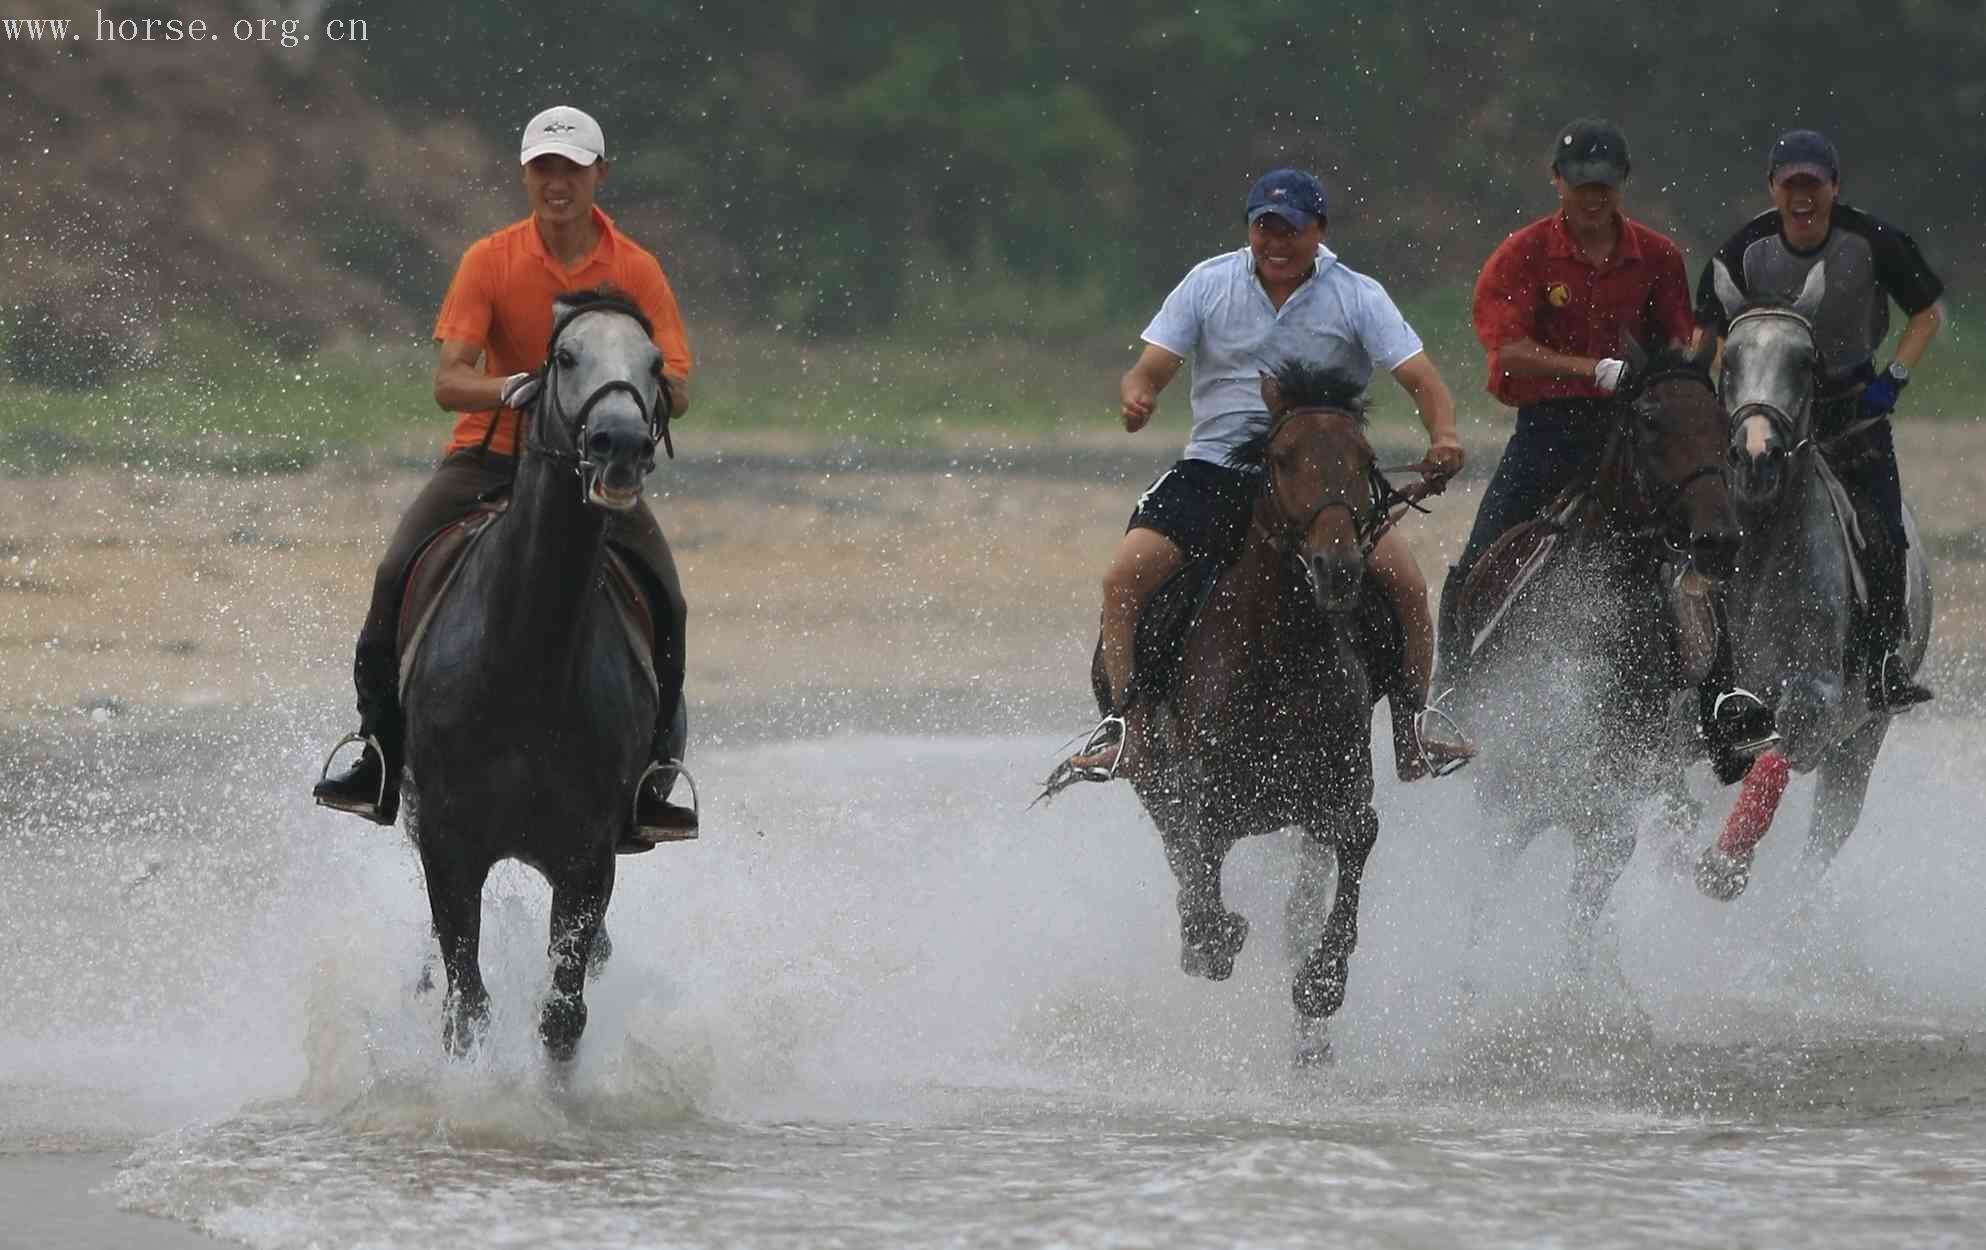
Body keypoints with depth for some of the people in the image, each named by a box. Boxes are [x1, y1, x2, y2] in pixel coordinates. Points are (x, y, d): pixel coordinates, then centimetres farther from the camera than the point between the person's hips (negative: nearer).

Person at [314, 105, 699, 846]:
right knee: (398, 573, -23)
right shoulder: (490, 261, -6)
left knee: (664, 601, -21)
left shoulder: (637, 271, -3)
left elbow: (678, 392, -8)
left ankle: (650, 776, -8)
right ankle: (381, 756, -9)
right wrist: (513, 388, -35)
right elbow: (448, 381, -14)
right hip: (491, 452, 0)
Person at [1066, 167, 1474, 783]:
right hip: (1215, 469, 1)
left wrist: (1443, 437, -29)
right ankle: (1124, 723, -9)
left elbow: (1423, 381, -6)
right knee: (1125, 577, -21)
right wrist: (1135, 398, -25)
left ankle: (1412, 726, -3)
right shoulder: (1209, 283, 3)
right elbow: (1149, 371, 1)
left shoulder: (1358, 297, 0)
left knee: (1404, 580, -20)